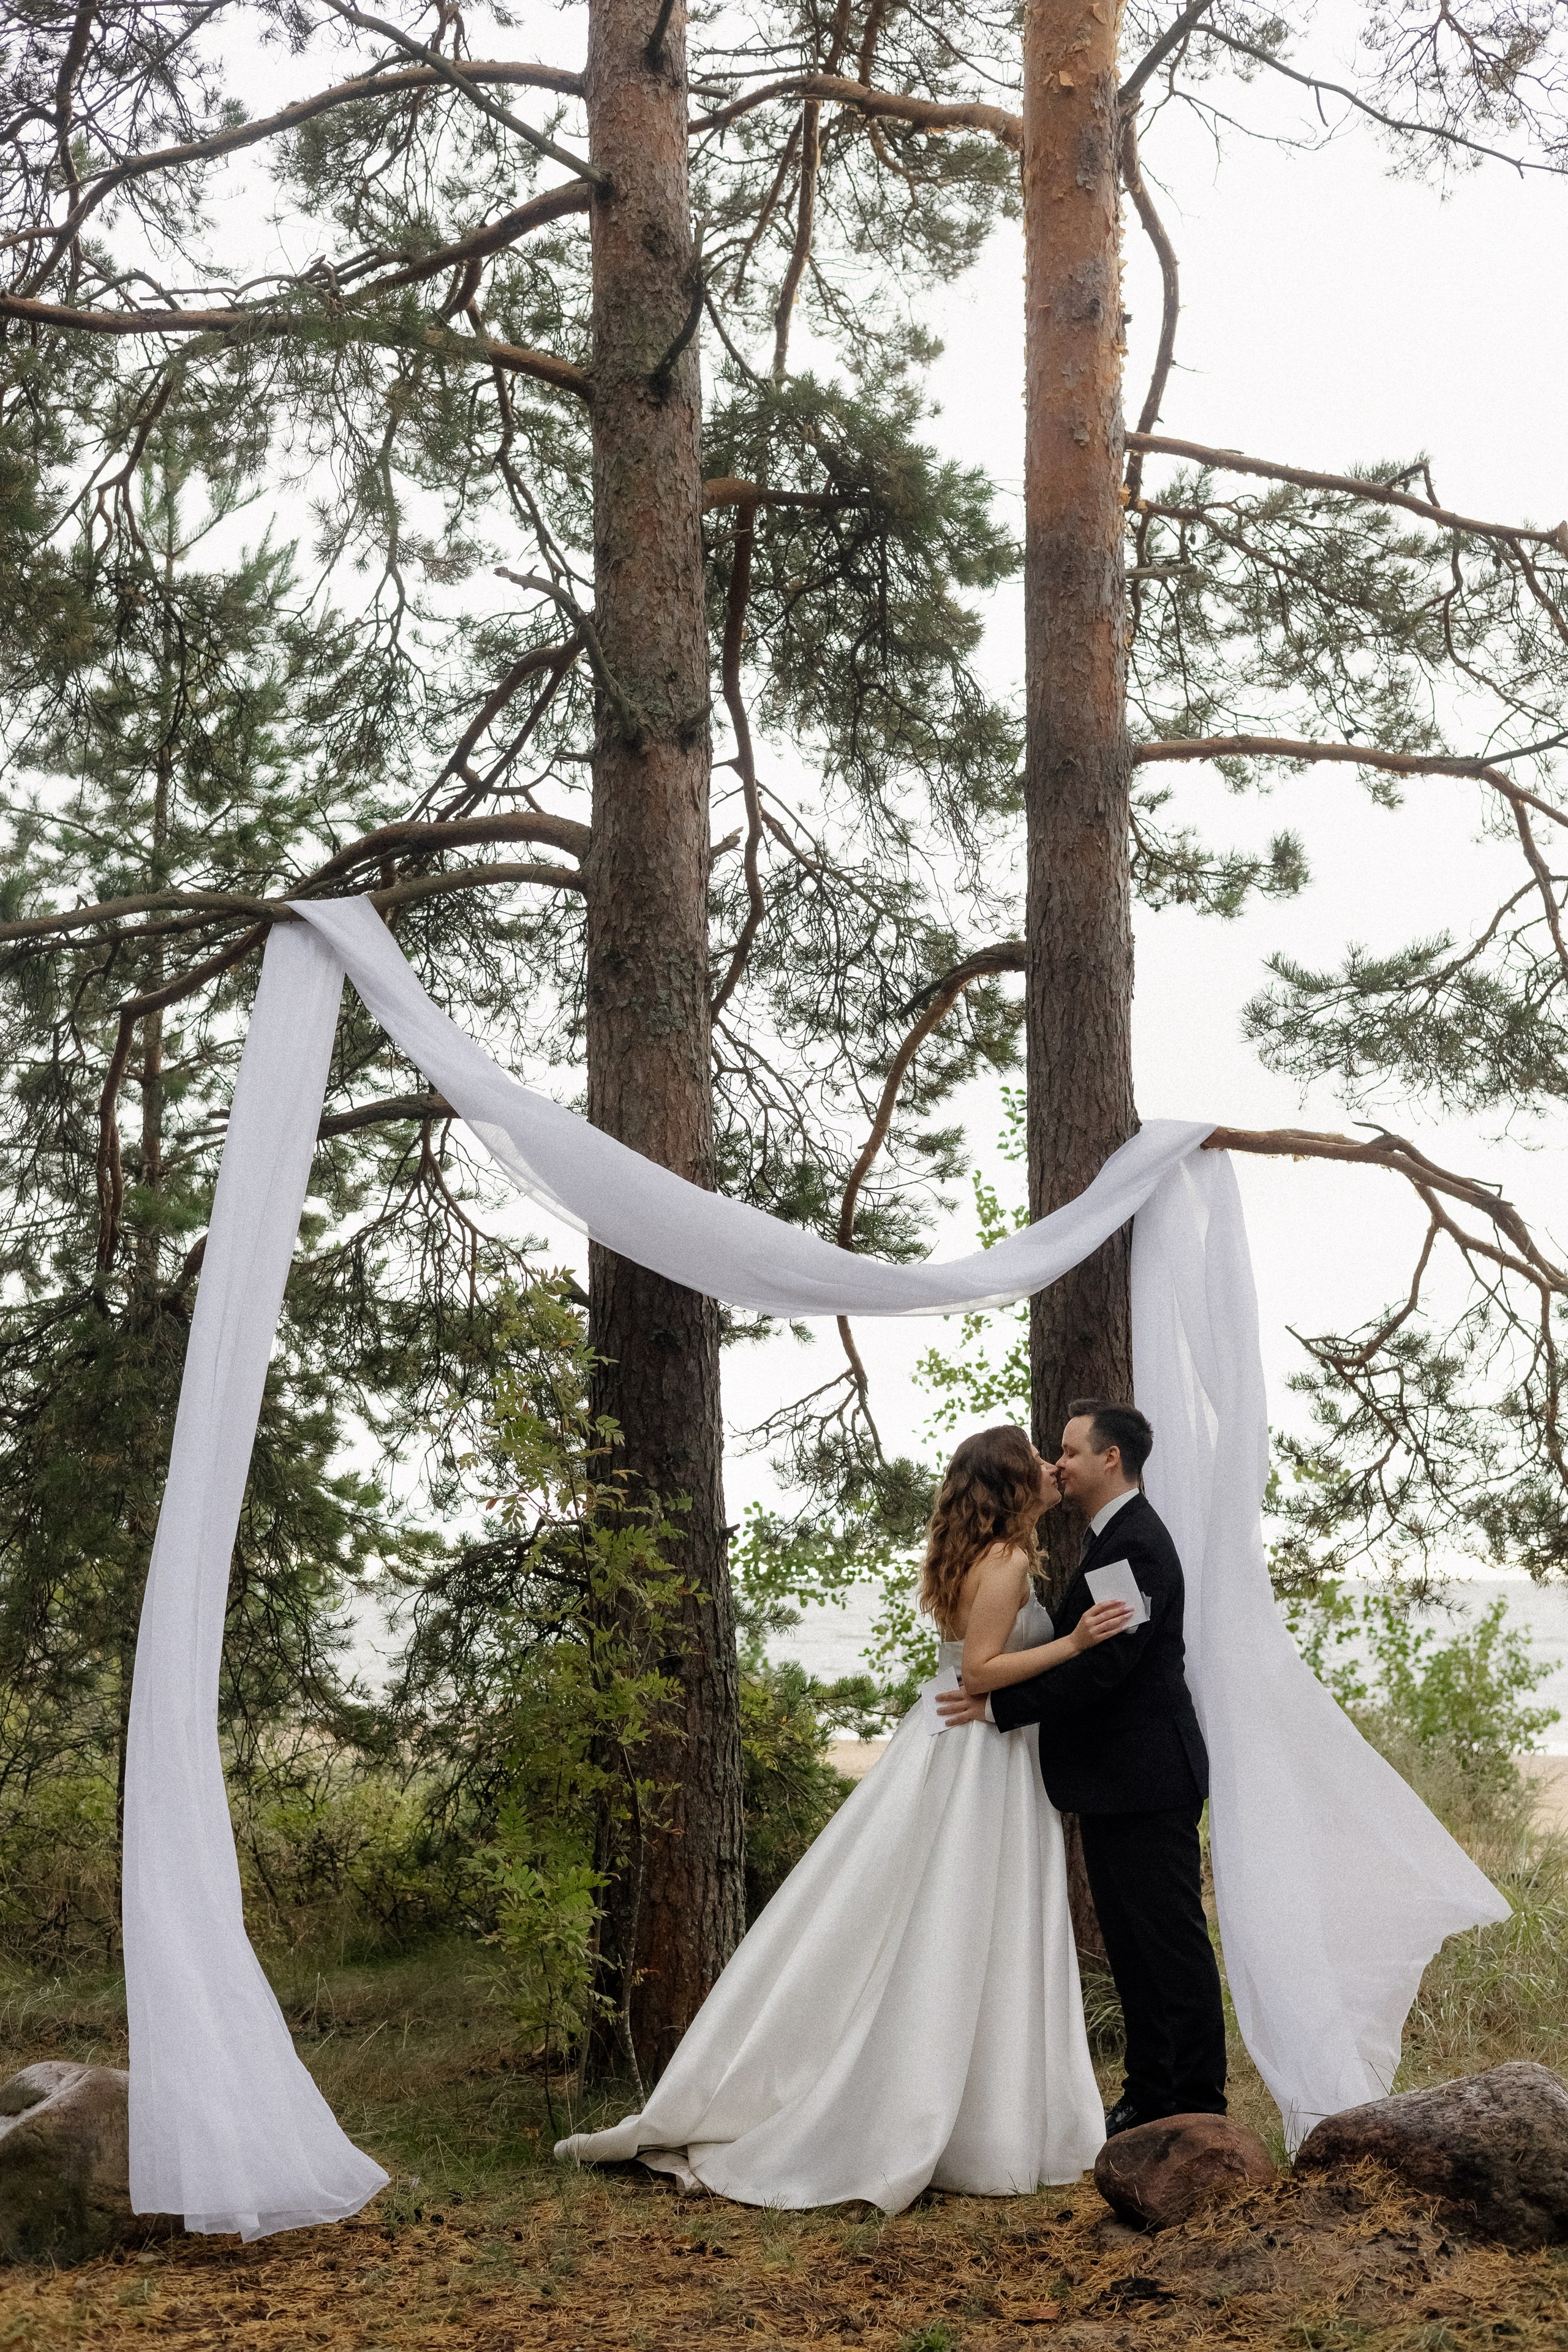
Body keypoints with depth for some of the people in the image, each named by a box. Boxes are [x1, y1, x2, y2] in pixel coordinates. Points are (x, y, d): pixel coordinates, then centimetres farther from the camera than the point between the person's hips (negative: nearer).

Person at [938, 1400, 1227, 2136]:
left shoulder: (1137, 1543, -18)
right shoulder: (1112, 1537, 16)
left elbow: (1103, 1662, -25)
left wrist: (1001, 1705, -20)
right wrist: (998, 1686, 9)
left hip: (1146, 1779, -11)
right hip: (1116, 1781, 11)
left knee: (1171, 1942, -3)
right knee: (1130, 1944, 15)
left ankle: (1199, 2109, 5)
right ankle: (1149, 2097, 24)